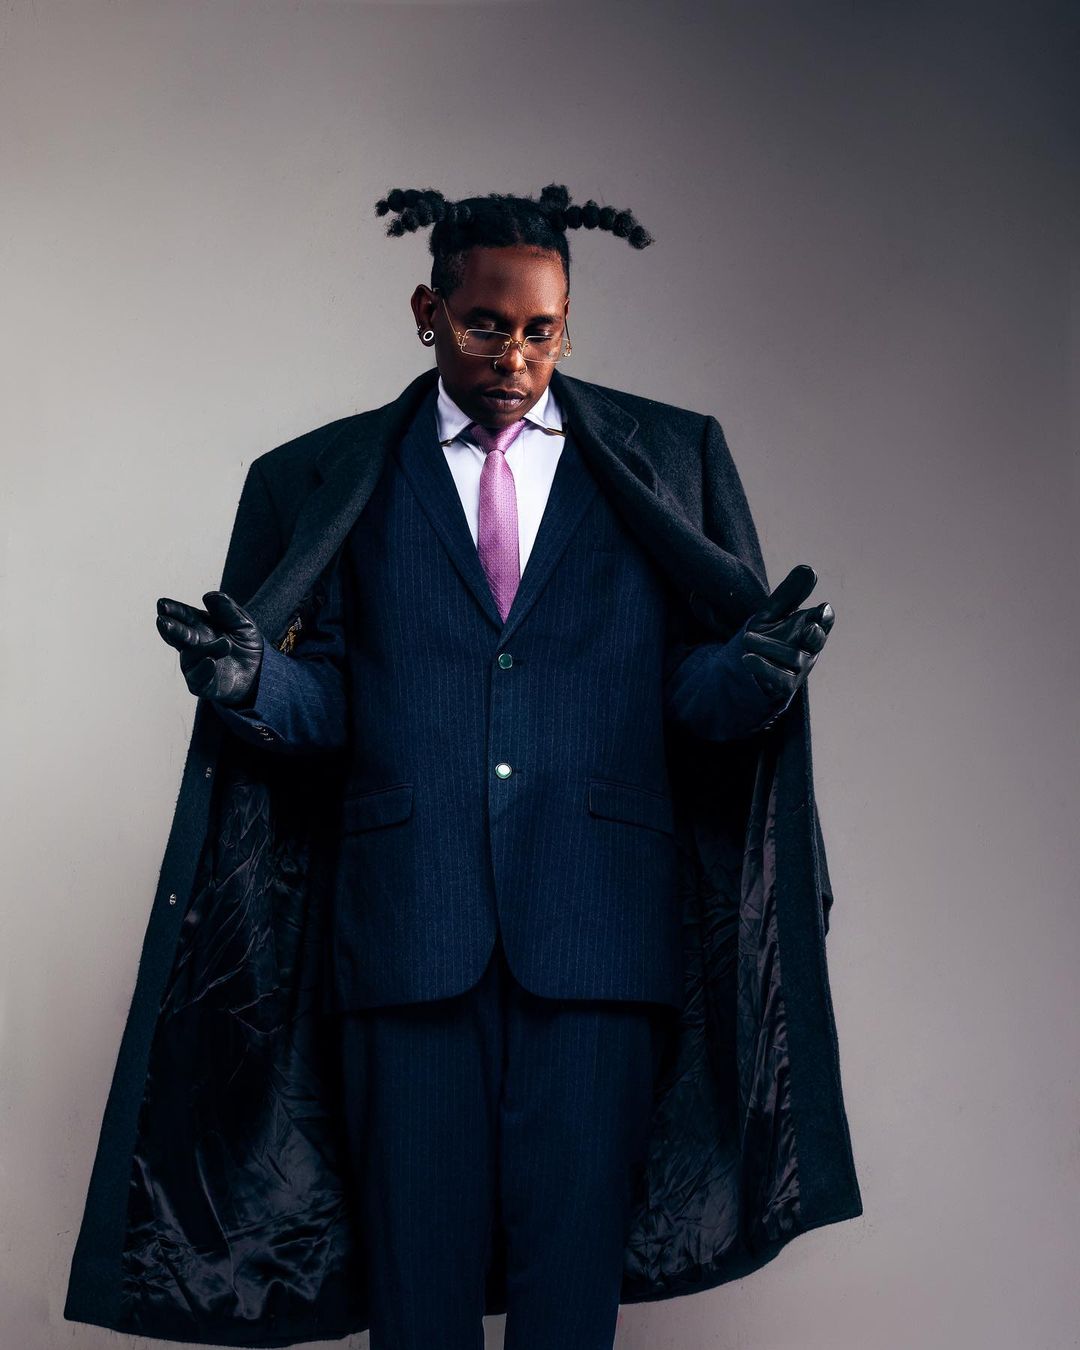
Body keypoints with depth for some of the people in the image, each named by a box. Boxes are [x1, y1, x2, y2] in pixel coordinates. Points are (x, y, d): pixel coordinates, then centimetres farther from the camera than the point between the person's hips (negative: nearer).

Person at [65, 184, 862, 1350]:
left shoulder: (674, 457, 13)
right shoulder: (324, 480, 13)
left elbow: (690, 686, 9)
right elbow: (326, 706, 7)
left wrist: (753, 672, -14)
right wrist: (252, 680, -14)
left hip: (599, 922, 0)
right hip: (405, 924, 0)